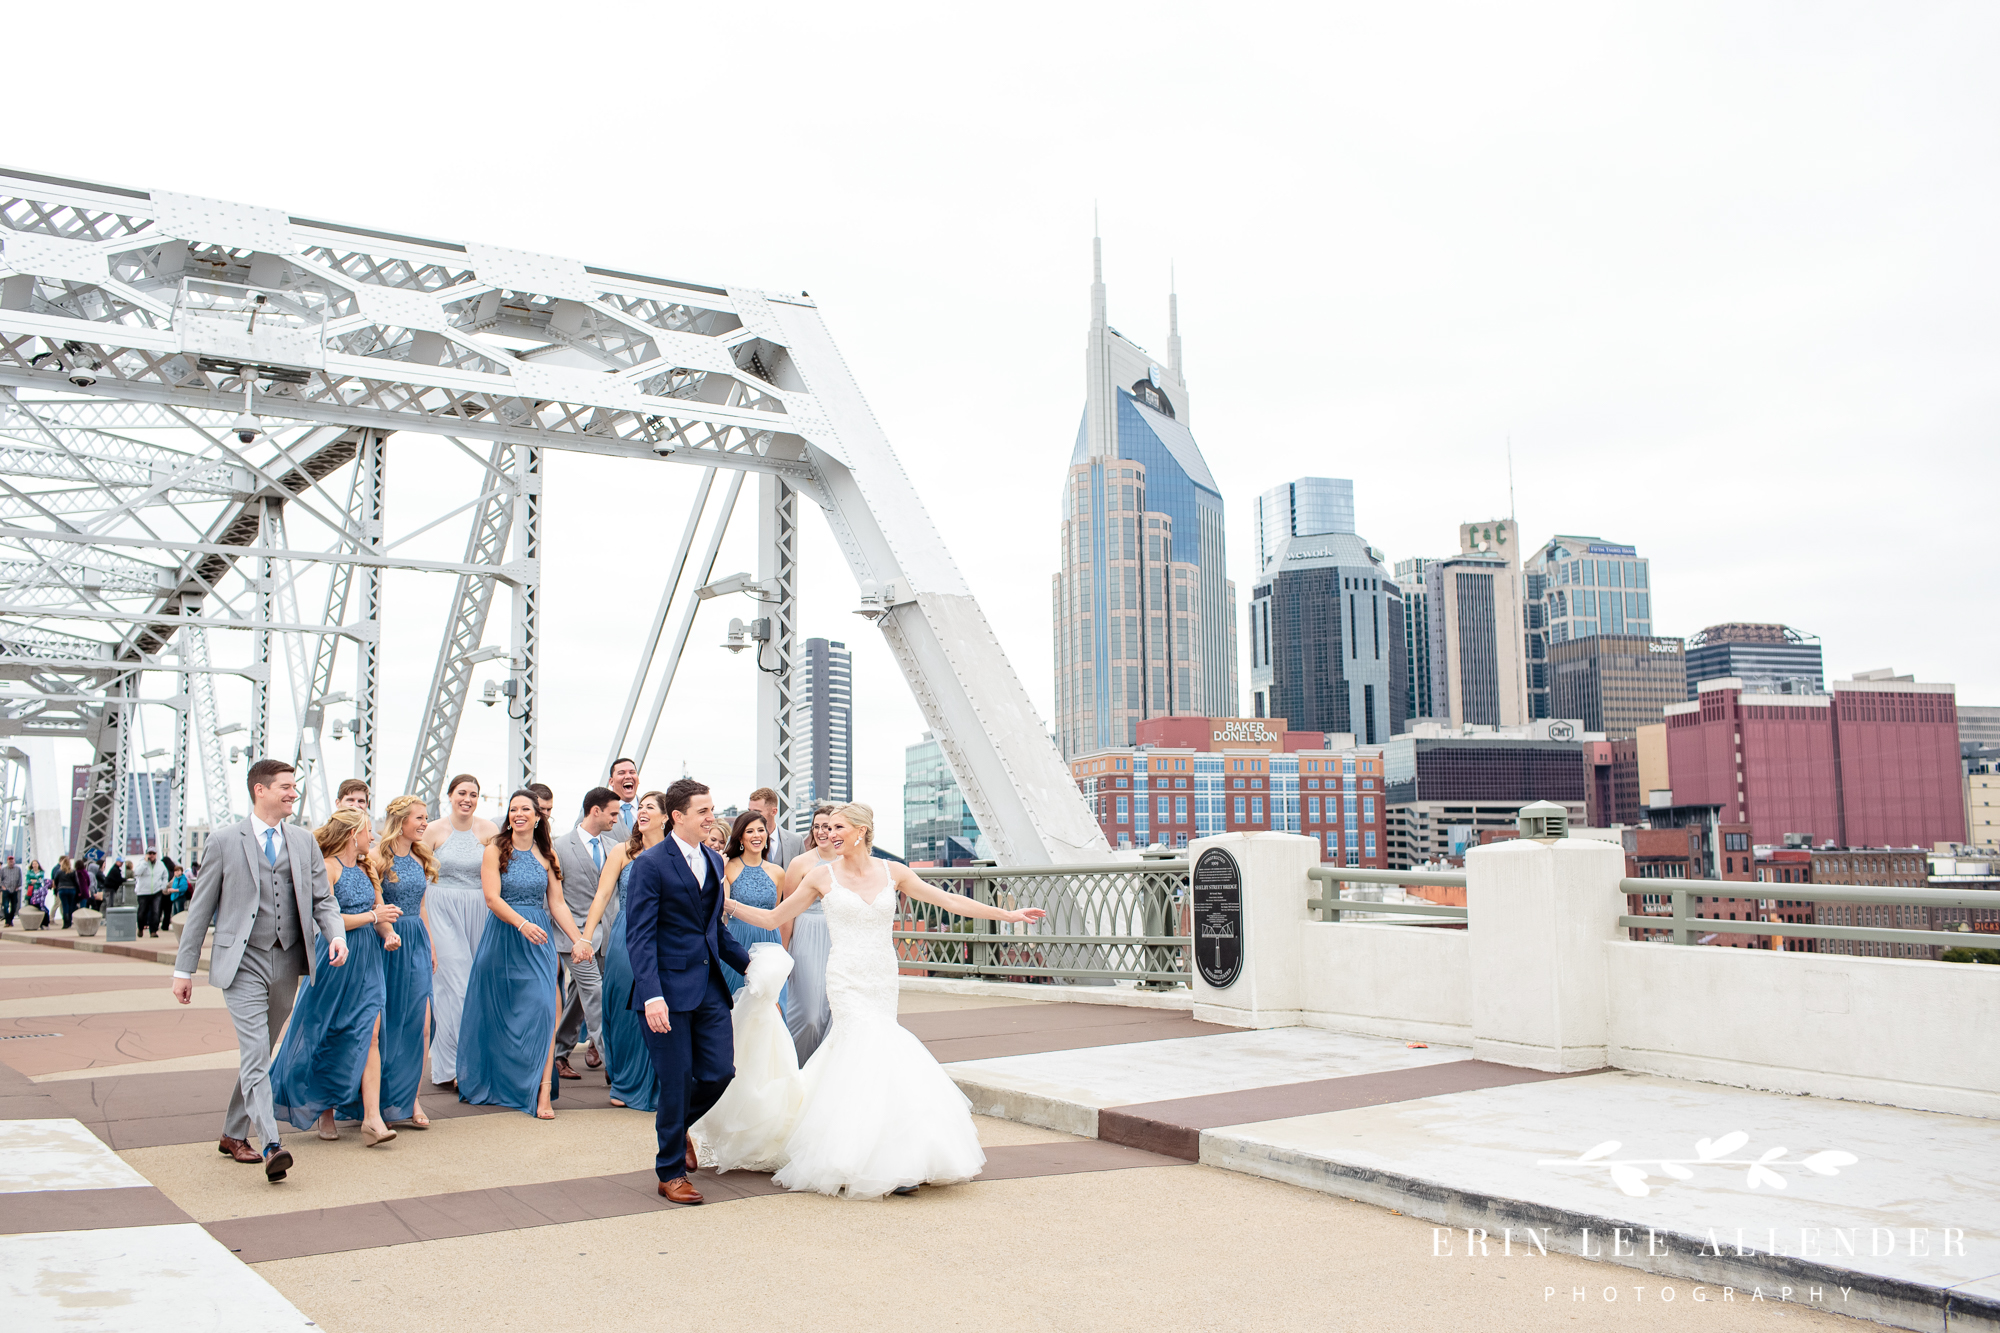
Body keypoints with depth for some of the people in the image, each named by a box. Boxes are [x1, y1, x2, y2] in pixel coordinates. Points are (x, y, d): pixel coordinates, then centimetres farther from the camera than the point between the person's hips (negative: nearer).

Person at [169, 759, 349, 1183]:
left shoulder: (304, 842, 9)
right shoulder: (225, 842, -1)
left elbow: (322, 898, 10)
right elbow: (200, 909, 2)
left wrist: (336, 934, -11)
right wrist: (184, 969, 3)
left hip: (287, 961, 4)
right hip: (243, 962, -4)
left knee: (259, 1052, 14)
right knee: (255, 1054, -13)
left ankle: (234, 1134, 29)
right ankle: (272, 1146, -20)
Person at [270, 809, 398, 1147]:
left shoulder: (365, 869, 16)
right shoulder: (327, 868, -8)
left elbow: (380, 909, 16)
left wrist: (389, 933, -4)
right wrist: (372, 917, -12)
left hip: (367, 961, 6)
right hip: (337, 959, -6)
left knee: (369, 1036, -5)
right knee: (330, 1040, 6)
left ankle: (372, 1118, -11)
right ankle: (323, 1110, 23)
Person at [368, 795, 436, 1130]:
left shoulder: (421, 859, 13)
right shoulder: (379, 857, -8)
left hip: (416, 943, 6)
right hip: (387, 942, -6)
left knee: (421, 1024, -1)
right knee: (386, 1024, 3)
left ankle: (411, 1100, 5)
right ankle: (382, 1102, 16)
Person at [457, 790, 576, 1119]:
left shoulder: (546, 855, 9)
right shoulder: (496, 850, 1)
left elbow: (557, 904, 9)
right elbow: (492, 898, -10)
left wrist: (577, 940, -1)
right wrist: (523, 924, -25)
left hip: (539, 939, 1)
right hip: (504, 938, -1)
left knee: (543, 1006, -12)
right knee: (496, 1014, 8)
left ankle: (542, 1093, -12)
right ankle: (487, 1082, 29)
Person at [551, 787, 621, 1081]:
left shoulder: (612, 846, 10)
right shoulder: (562, 846, -5)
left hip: (605, 932, 5)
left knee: (578, 997, 11)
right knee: (595, 997, -9)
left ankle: (559, 1056, 23)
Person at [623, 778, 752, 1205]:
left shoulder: (714, 860, 12)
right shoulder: (650, 863, -10)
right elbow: (639, 937, -14)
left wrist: (746, 962, 13)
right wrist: (652, 995, -23)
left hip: (709, 985, 6)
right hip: (669, 989, -6)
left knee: (720, 1072, 4)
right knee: (676, 1080, 1)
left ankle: (676, 1124, 35)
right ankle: (670, 1173, 18)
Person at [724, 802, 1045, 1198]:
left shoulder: (892, 872, 3)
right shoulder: (823, 876, -1)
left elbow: (951, 901, 3)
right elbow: (772, 919, 6)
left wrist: (1009, 914, 0)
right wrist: (727, 904, -3)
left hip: (883, 980, 3)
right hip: (848, 981, -3)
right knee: (877, 1052, -13)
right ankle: (891, 1166, -6)